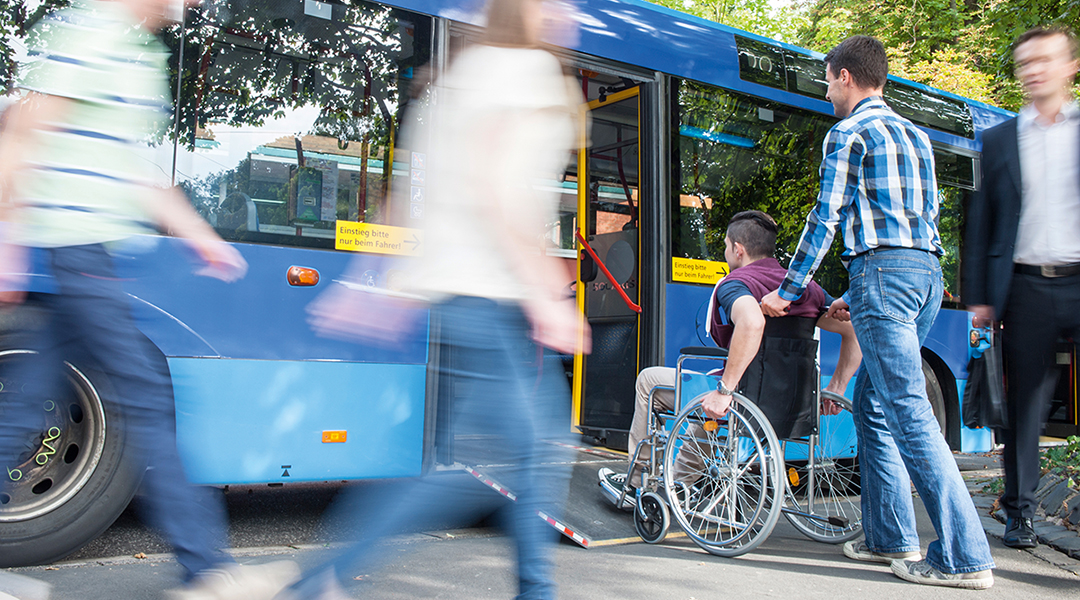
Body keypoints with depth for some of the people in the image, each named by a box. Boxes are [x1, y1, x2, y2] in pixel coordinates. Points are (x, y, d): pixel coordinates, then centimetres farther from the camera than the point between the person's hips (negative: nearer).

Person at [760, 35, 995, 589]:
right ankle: (890, 536, 14)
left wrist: (788, 292, 5)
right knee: (872, 402, 12)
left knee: (907, 409, -10)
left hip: (883, 270, -9)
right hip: (927, 270, 9)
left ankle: (964, 556, -10)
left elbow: (826, 219, -4)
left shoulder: (849, 133, 0)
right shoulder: (915, 136, 25)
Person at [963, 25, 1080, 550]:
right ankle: (1019, 512, 17)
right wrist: (977, 297, 4)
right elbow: (980, 225, 11)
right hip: (1026, 287, 1)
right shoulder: (998, 140, 14)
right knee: (1024, 404, 6)